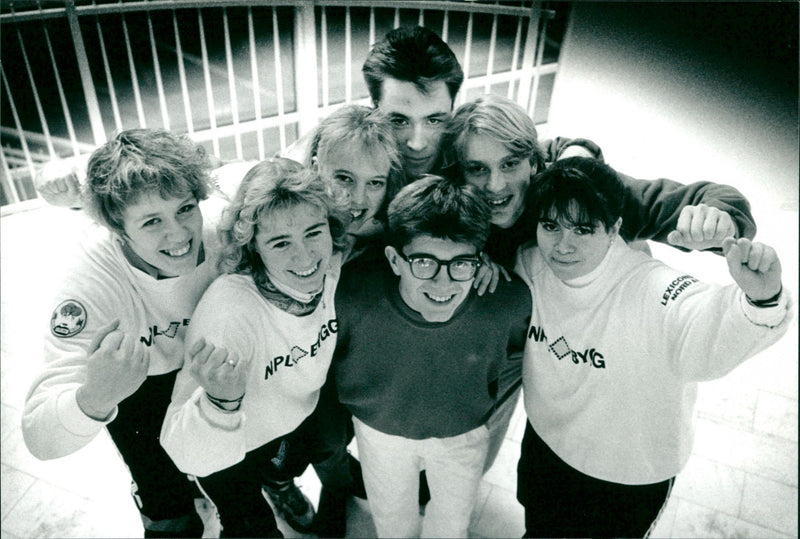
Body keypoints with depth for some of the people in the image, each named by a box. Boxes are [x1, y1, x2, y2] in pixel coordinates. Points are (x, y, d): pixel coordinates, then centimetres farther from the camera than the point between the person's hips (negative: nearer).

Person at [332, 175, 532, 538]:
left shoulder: (510, 302, -33)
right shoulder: (352, 298, -37)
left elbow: (532, 347, -7)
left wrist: (488, 398, 1)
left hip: (464, 434, 1)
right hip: (381, 430, 0)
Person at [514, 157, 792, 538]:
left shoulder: (652, 294, -35)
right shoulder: (532, 264, -17)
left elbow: (719, 336, -53)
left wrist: (761, 299, -70)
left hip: (630, 477, -4)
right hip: (544, 444, 4)